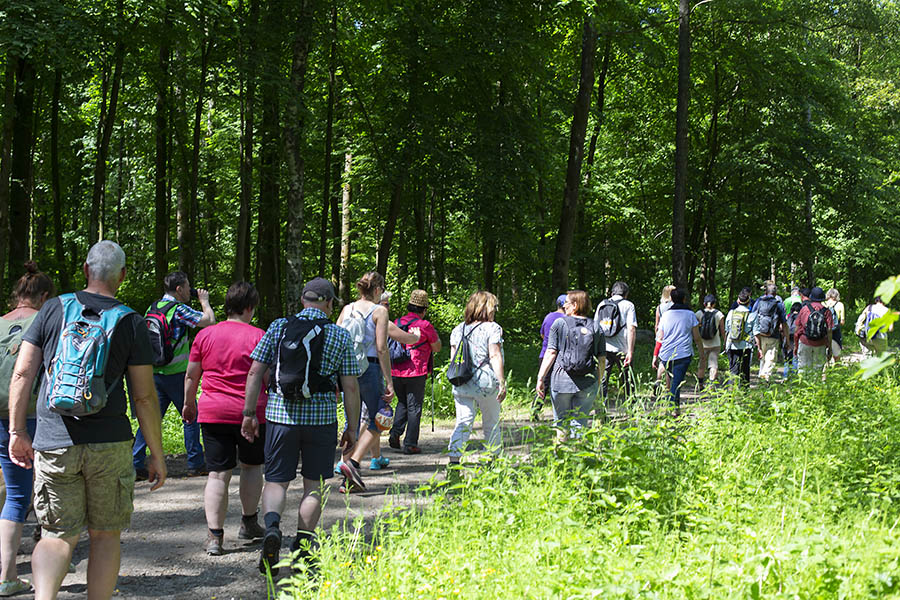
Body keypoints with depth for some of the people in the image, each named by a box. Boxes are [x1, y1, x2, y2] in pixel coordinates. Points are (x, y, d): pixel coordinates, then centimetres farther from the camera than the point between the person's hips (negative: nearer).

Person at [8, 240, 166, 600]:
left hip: (53, 444, 1)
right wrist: (157, 455, 4)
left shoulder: (54, 310, 4)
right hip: (109, 445, -1)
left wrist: (17, 430, 10)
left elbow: (22, 373, 1)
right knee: (105, 536, 12)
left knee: (58, 536, 7)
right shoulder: (131, 323, 0)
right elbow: (144, 397, -2)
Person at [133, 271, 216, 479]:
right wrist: (205, 301, 2)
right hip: (176, 374, -7)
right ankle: (195, 464, 11)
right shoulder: (179, 309, -14)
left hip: (155, 373, 7)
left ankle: (135, 464, 3)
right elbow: (209, 321, -16)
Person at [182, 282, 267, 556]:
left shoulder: (205, 335, 4)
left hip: (212, 412, 2)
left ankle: (214, 536, -2)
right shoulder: (258, 336, -5)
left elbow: (191, 375, 9)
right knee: (252, 465, 19)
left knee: (218, 474, 2)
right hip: (251, 412, -2)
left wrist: (189, 404, 24)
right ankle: (248, 523, 26)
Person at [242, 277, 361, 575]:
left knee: (276, 480, 8)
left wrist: (249, 413, 8)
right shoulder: (339, 335, 2)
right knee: (314, 484, 12)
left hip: (280, 415, 1)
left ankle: (272, 525, -18)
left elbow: (255, 373, 1)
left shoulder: (278, 327, 5)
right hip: (321, 417, -1)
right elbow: (351, 388, 1)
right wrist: (352, 428, 8)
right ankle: (303, 546, 11)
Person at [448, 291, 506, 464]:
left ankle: (454, 459, -13)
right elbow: (495, 357, -10)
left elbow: (453, 357, 11)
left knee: (463, 422, 1)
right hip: (485, 383, -4)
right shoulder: (492, 328, -4)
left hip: (461, 383, 4)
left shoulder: (458, 329, 11)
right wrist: (502, 382, -10)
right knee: (491, 423, 11)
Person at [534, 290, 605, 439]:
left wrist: (540, 378, -2)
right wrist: (597, 382, 16)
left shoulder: (560, 323, -1)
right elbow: (602, 359, 7)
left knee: (561, 423, 10)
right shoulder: (596, 327, 7)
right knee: (580, 424, 7)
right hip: (588, 383, 2)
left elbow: (551, 353, -5)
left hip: (562, 381, -2)